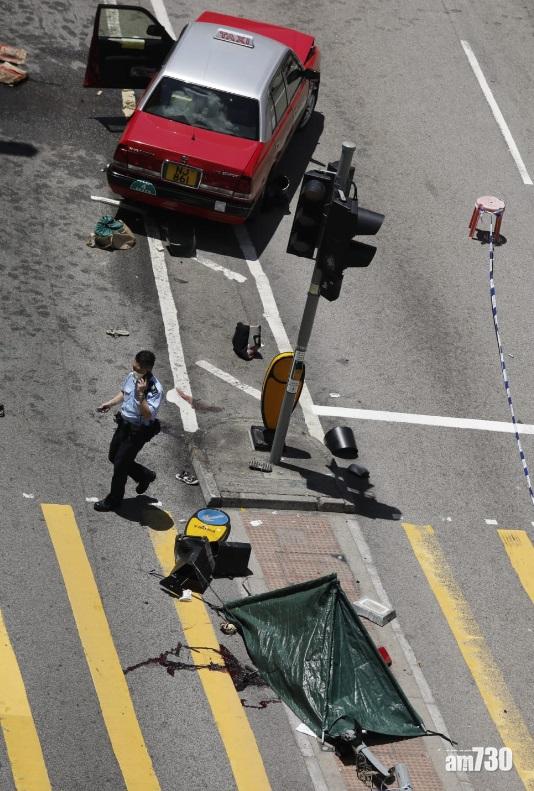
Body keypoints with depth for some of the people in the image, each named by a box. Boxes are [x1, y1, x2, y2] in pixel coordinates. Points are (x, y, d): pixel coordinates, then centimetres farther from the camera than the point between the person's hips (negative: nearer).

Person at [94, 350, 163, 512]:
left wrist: (140, 395, -42)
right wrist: (110, 403, 6)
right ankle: (145, 476, 42)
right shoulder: (131, 376, -5)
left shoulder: (155, 389, -28)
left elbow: (148, 415, -34)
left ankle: (113, 500, 26)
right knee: (113, 457, 22)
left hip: (138, 431, -8)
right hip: (124, 424, 8)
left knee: (120, 464, 3)